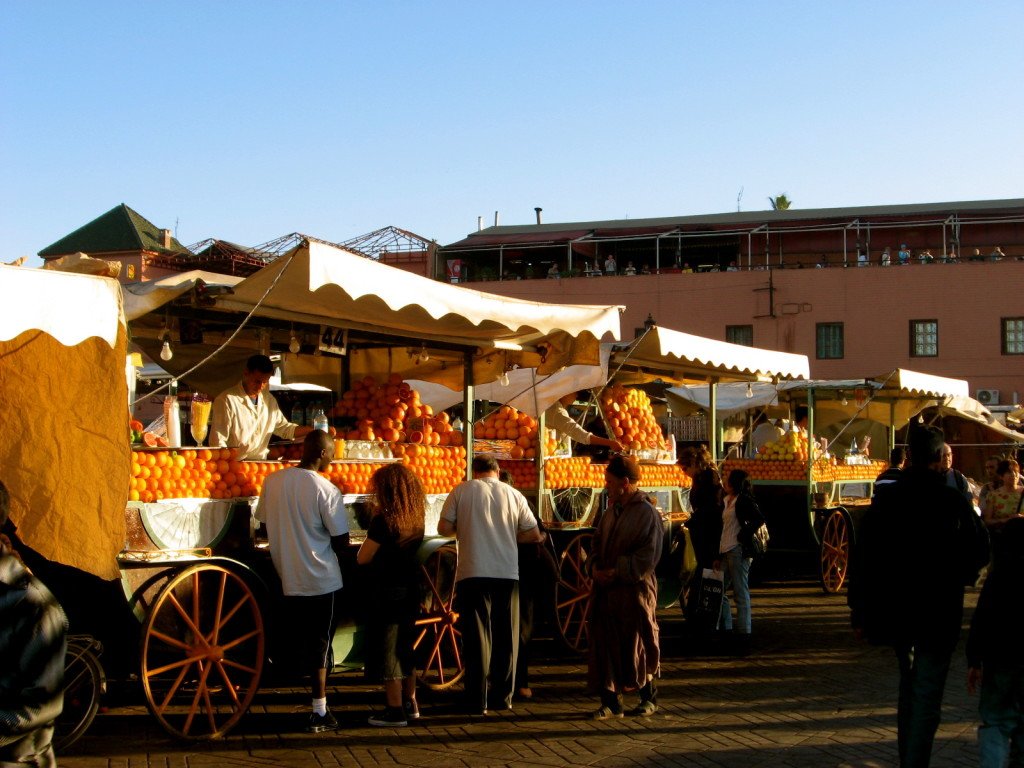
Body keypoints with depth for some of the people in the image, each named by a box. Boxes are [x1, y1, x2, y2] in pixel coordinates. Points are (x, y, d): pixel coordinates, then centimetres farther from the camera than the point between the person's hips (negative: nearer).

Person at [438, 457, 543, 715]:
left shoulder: (462, 491, 1)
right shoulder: (514, 495, 6)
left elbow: (444, 528, -1)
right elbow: (534, 534, 8)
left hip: (472, 574, -1)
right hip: (507, 574, 2)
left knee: (477, 637, 2)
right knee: (506, 638, 12)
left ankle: (478, 701, 1)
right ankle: (502, 697, 15)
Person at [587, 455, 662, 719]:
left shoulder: (646, 513, -10)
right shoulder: (612, 511, 14)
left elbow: (648, 557, -15)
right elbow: (598, 542, 19)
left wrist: (616, 571, -17)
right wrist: (595, 566, -1)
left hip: (635, 588, -7)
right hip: (606, 588, 7)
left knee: (638, 646, 4)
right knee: (605, 645, 4)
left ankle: (649, 696, 22)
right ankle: (611, 701, 11)